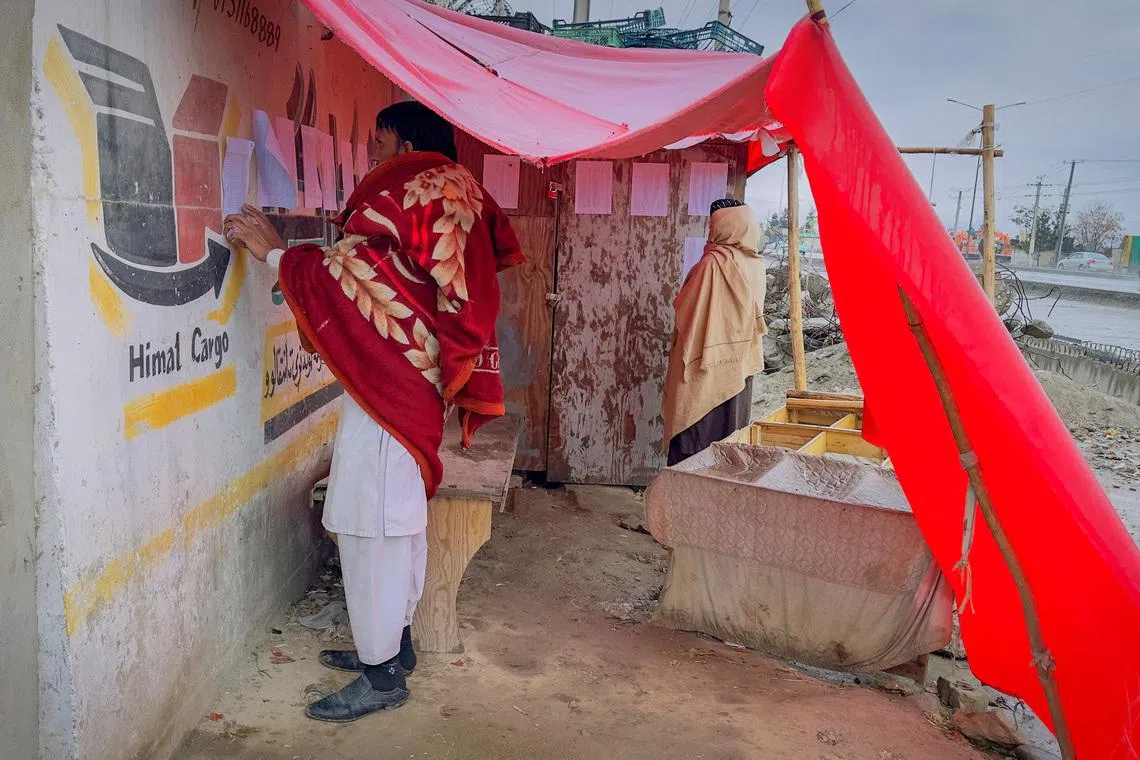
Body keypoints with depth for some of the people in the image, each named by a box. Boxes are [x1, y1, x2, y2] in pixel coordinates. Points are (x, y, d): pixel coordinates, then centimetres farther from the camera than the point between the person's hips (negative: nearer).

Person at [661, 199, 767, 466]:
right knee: (731, 432, 15)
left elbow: (683, 307, -11)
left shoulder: (713, 263, -18)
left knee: (695, 434, 0)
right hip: (742, 363, 7)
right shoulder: (755, 264, 3)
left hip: (707, 363, -7)